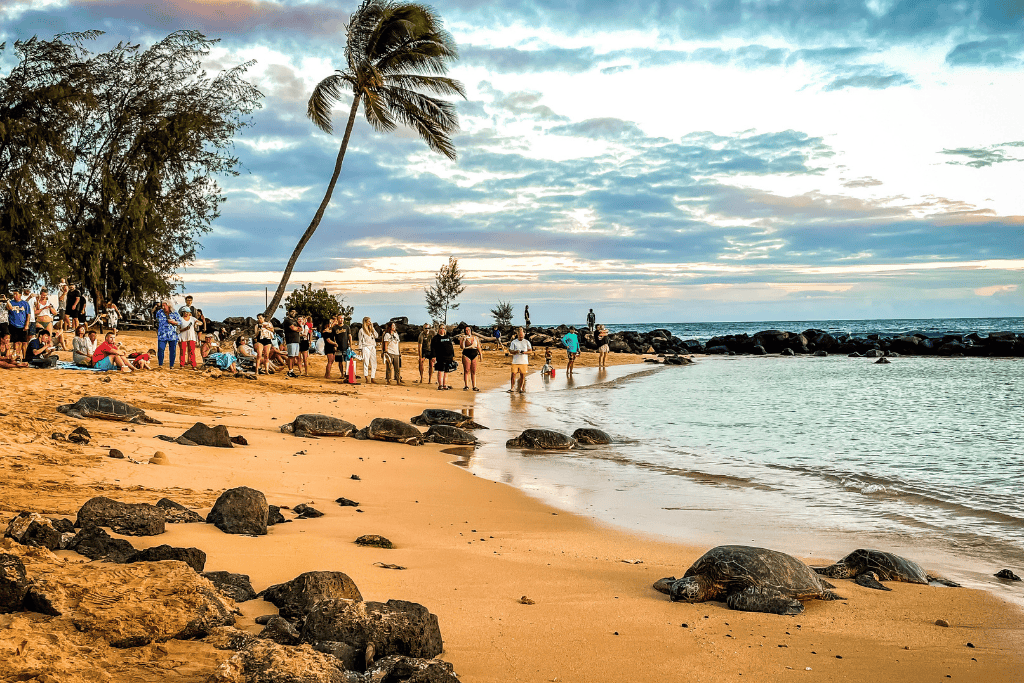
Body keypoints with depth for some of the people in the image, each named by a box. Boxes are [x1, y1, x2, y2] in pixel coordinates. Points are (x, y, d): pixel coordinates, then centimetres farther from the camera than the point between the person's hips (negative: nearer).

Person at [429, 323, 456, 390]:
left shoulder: (448, 337, 18)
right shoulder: (435, 338, 1)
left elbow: (451, 346, 22)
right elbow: (433, 348, -4)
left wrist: (453, 356, 17)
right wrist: (434, 356, -12)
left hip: (449, 357, 5)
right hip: (440, 358, -5)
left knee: (446, 372, 7)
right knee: (441, 371, -7)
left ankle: (445, 385, 12)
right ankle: (440, 385, -4)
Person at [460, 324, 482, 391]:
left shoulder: (475, 338, 12)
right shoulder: (464, 337, 3)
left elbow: (478, 347, 15)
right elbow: (462, 346, -9)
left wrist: (480, 355, 10)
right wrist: (463, 339, -19)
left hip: (474, 355, 2)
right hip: (466, 355, -2)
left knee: (474, 371, 2)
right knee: (466, 371, -4)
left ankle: (474, 386, 3)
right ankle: (466, 386, -1)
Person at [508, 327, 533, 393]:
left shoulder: (527, 342, 7)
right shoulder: (513, 342, 5)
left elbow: (531, 351, 6)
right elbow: (511, 351, 3)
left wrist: (524, 352, -13)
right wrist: (515, 352, -19)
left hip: (524, 362, 0)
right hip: (515, 362, 0)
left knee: (523, 375, 1)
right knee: (513, 374, -4)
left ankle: (521, 389, 10)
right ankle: (512, 388, 6)